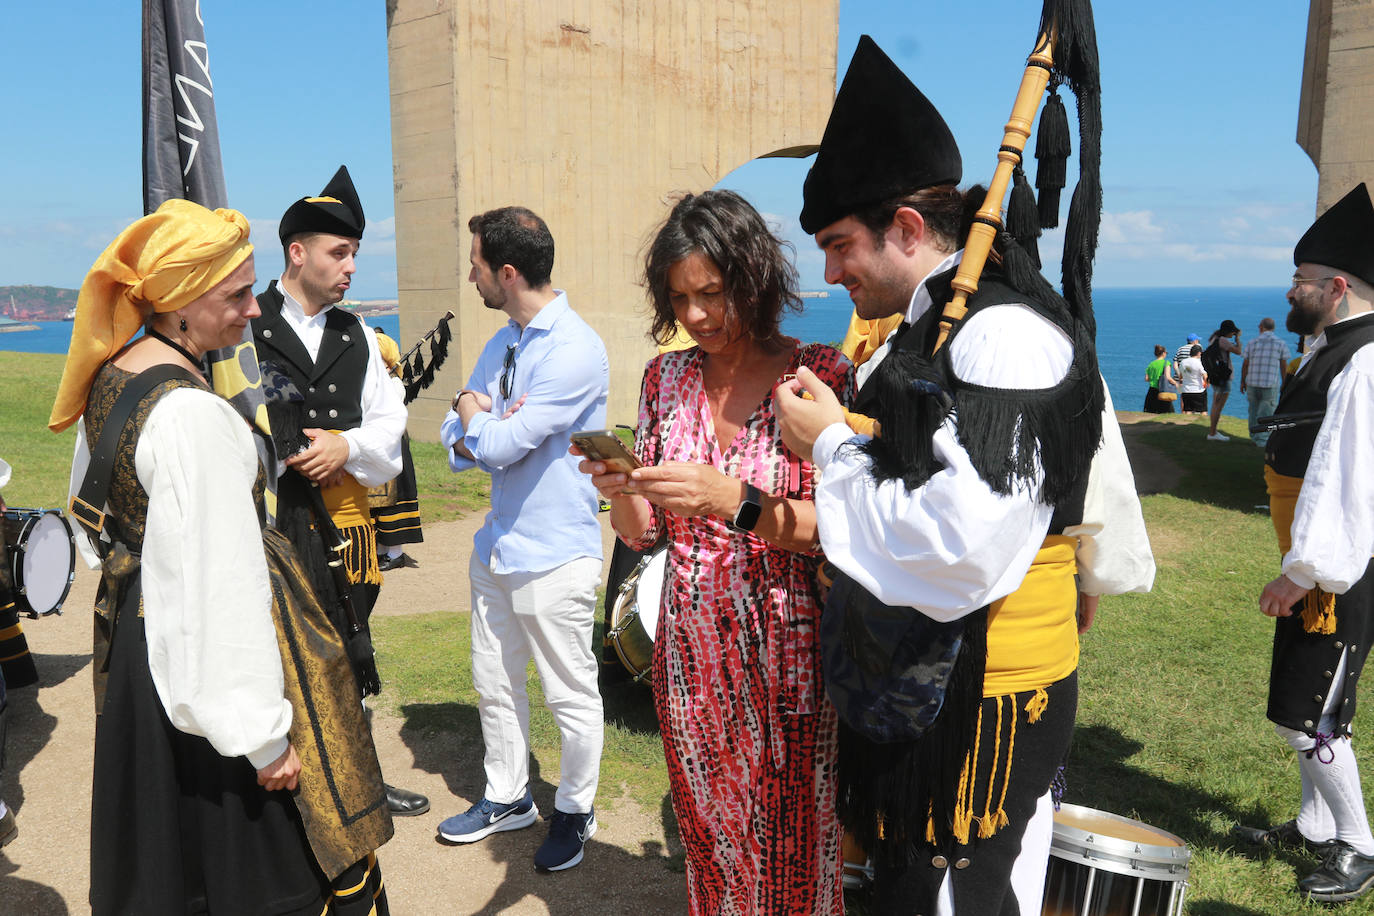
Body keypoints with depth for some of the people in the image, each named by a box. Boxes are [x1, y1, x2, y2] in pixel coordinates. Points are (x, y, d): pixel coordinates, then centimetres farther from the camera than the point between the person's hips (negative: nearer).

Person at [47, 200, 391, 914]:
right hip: (197, 646, -9)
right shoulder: (193, 414, -27)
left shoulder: (110, 375, 3)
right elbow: (219, 584, -28)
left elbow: (93, 509, 18)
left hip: (134, 625, 9)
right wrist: (264, 735, -22)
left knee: (168, 848, 26)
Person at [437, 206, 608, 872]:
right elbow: (456, 440, 11)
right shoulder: (502, 344, 10)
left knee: (571, 695, 8)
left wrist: (475, 417, -2)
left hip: (555, 554, -8)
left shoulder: (575, 349, -19)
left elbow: (500, 445, -22)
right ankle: (507, 797, 38)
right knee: (495, 685, 19)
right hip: (497, 543, 8)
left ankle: (575, 810, 28)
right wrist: (490, 429, -11)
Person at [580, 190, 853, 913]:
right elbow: (642, 533, 6)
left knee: (789, 850, 10)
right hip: (690, 655, 4)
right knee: (708, 846, 17)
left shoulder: (821, 375, -8)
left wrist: (733, 500, -28)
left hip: (783, 658, -3)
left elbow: (833, 527, -13)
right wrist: (617, 489, -16)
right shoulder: (666, 377, 4)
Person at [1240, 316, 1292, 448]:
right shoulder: (1281, 343, 2)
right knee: (1266, 412, 1)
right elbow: (1284, 365, 1)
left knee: (1254, 409, 14)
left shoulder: (1252, 342, 4)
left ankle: (1254, 436, 21)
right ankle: (1262, 439, -3)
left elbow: (1245, 363, 5)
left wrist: (1242, 381, 13)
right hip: (1271, 383, -2)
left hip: (1252, 382, 2)